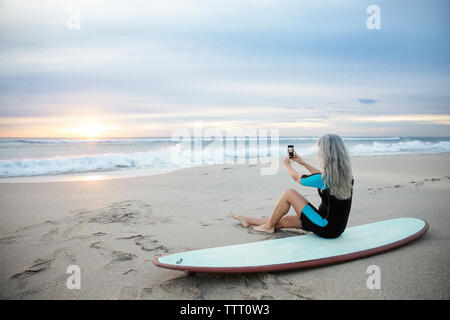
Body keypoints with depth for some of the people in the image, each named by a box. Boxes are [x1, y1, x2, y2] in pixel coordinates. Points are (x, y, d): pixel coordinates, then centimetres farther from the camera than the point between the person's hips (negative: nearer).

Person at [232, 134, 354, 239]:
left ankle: (269, 226, 15)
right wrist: (302, 162, 27)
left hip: (326, 229, -8)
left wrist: (287, 164, 15)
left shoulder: (324, 179, -24)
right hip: (338, 226, 8)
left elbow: (297, 178, -5)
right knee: (284, 220, 17)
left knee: (289, 193, -2)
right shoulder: (347, 175, -1)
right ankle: (248, 221, 32)